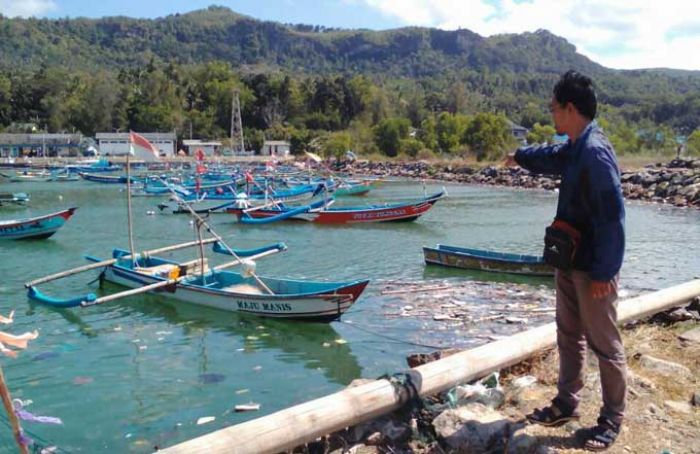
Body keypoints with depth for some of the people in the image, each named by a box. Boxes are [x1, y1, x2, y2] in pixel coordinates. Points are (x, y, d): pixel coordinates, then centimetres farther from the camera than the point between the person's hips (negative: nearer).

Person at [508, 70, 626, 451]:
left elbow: (612, 216, -24)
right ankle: (566, 403, 32)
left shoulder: (595, 152, -22)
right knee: (568, 336, 18)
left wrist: (603, 272, -23)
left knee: (604, 344, 4)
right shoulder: (574, 149, 8)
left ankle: (612, 418, 20)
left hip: (593, 268, -10)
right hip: (570, 262, 10)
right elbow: (551, 158, 33)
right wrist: (518, 155, 50)